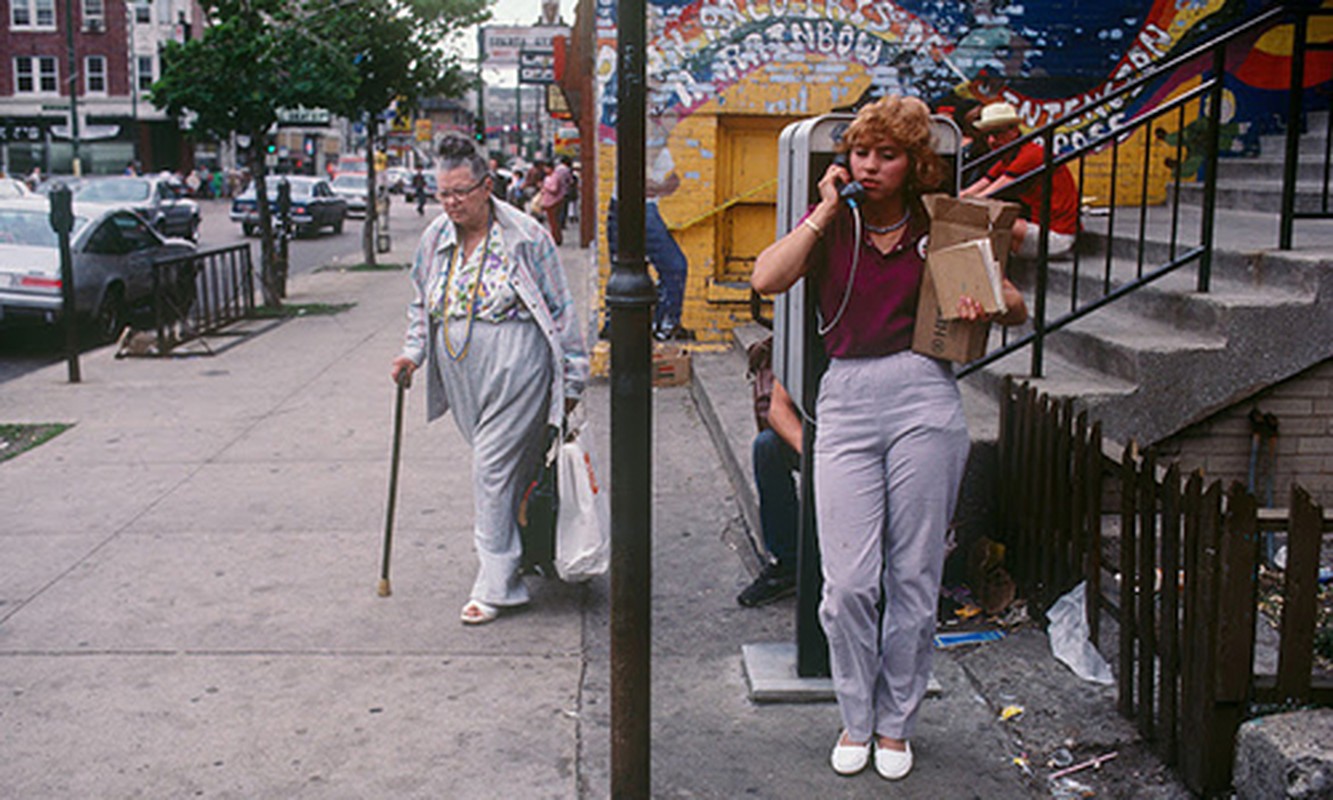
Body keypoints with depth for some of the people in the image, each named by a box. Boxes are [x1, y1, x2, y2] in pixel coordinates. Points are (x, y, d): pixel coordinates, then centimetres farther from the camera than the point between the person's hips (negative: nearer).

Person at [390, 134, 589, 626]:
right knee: (505, 464, 13)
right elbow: (422, 304, 20)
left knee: (494, 469, -8)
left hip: (514, 373, -6)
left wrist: (571, 378, -3)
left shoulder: (524, 236, -8)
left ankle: (495, 586, -1)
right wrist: (413, 352, 4)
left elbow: (560, 309, -4)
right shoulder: (435, 239, 7)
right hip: (461, 377, 6)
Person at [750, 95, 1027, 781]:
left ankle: (895, 723, 23)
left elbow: (1017, 308, 14)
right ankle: (855, 719, 19)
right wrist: (826, 210, -6)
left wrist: (991, 305, -8)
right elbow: (766, 279, -11)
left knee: (913, 577, 5)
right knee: (849, 582, -3)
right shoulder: (830, 224, 8)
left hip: (923, 398, 0)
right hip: (846, 403, 0)